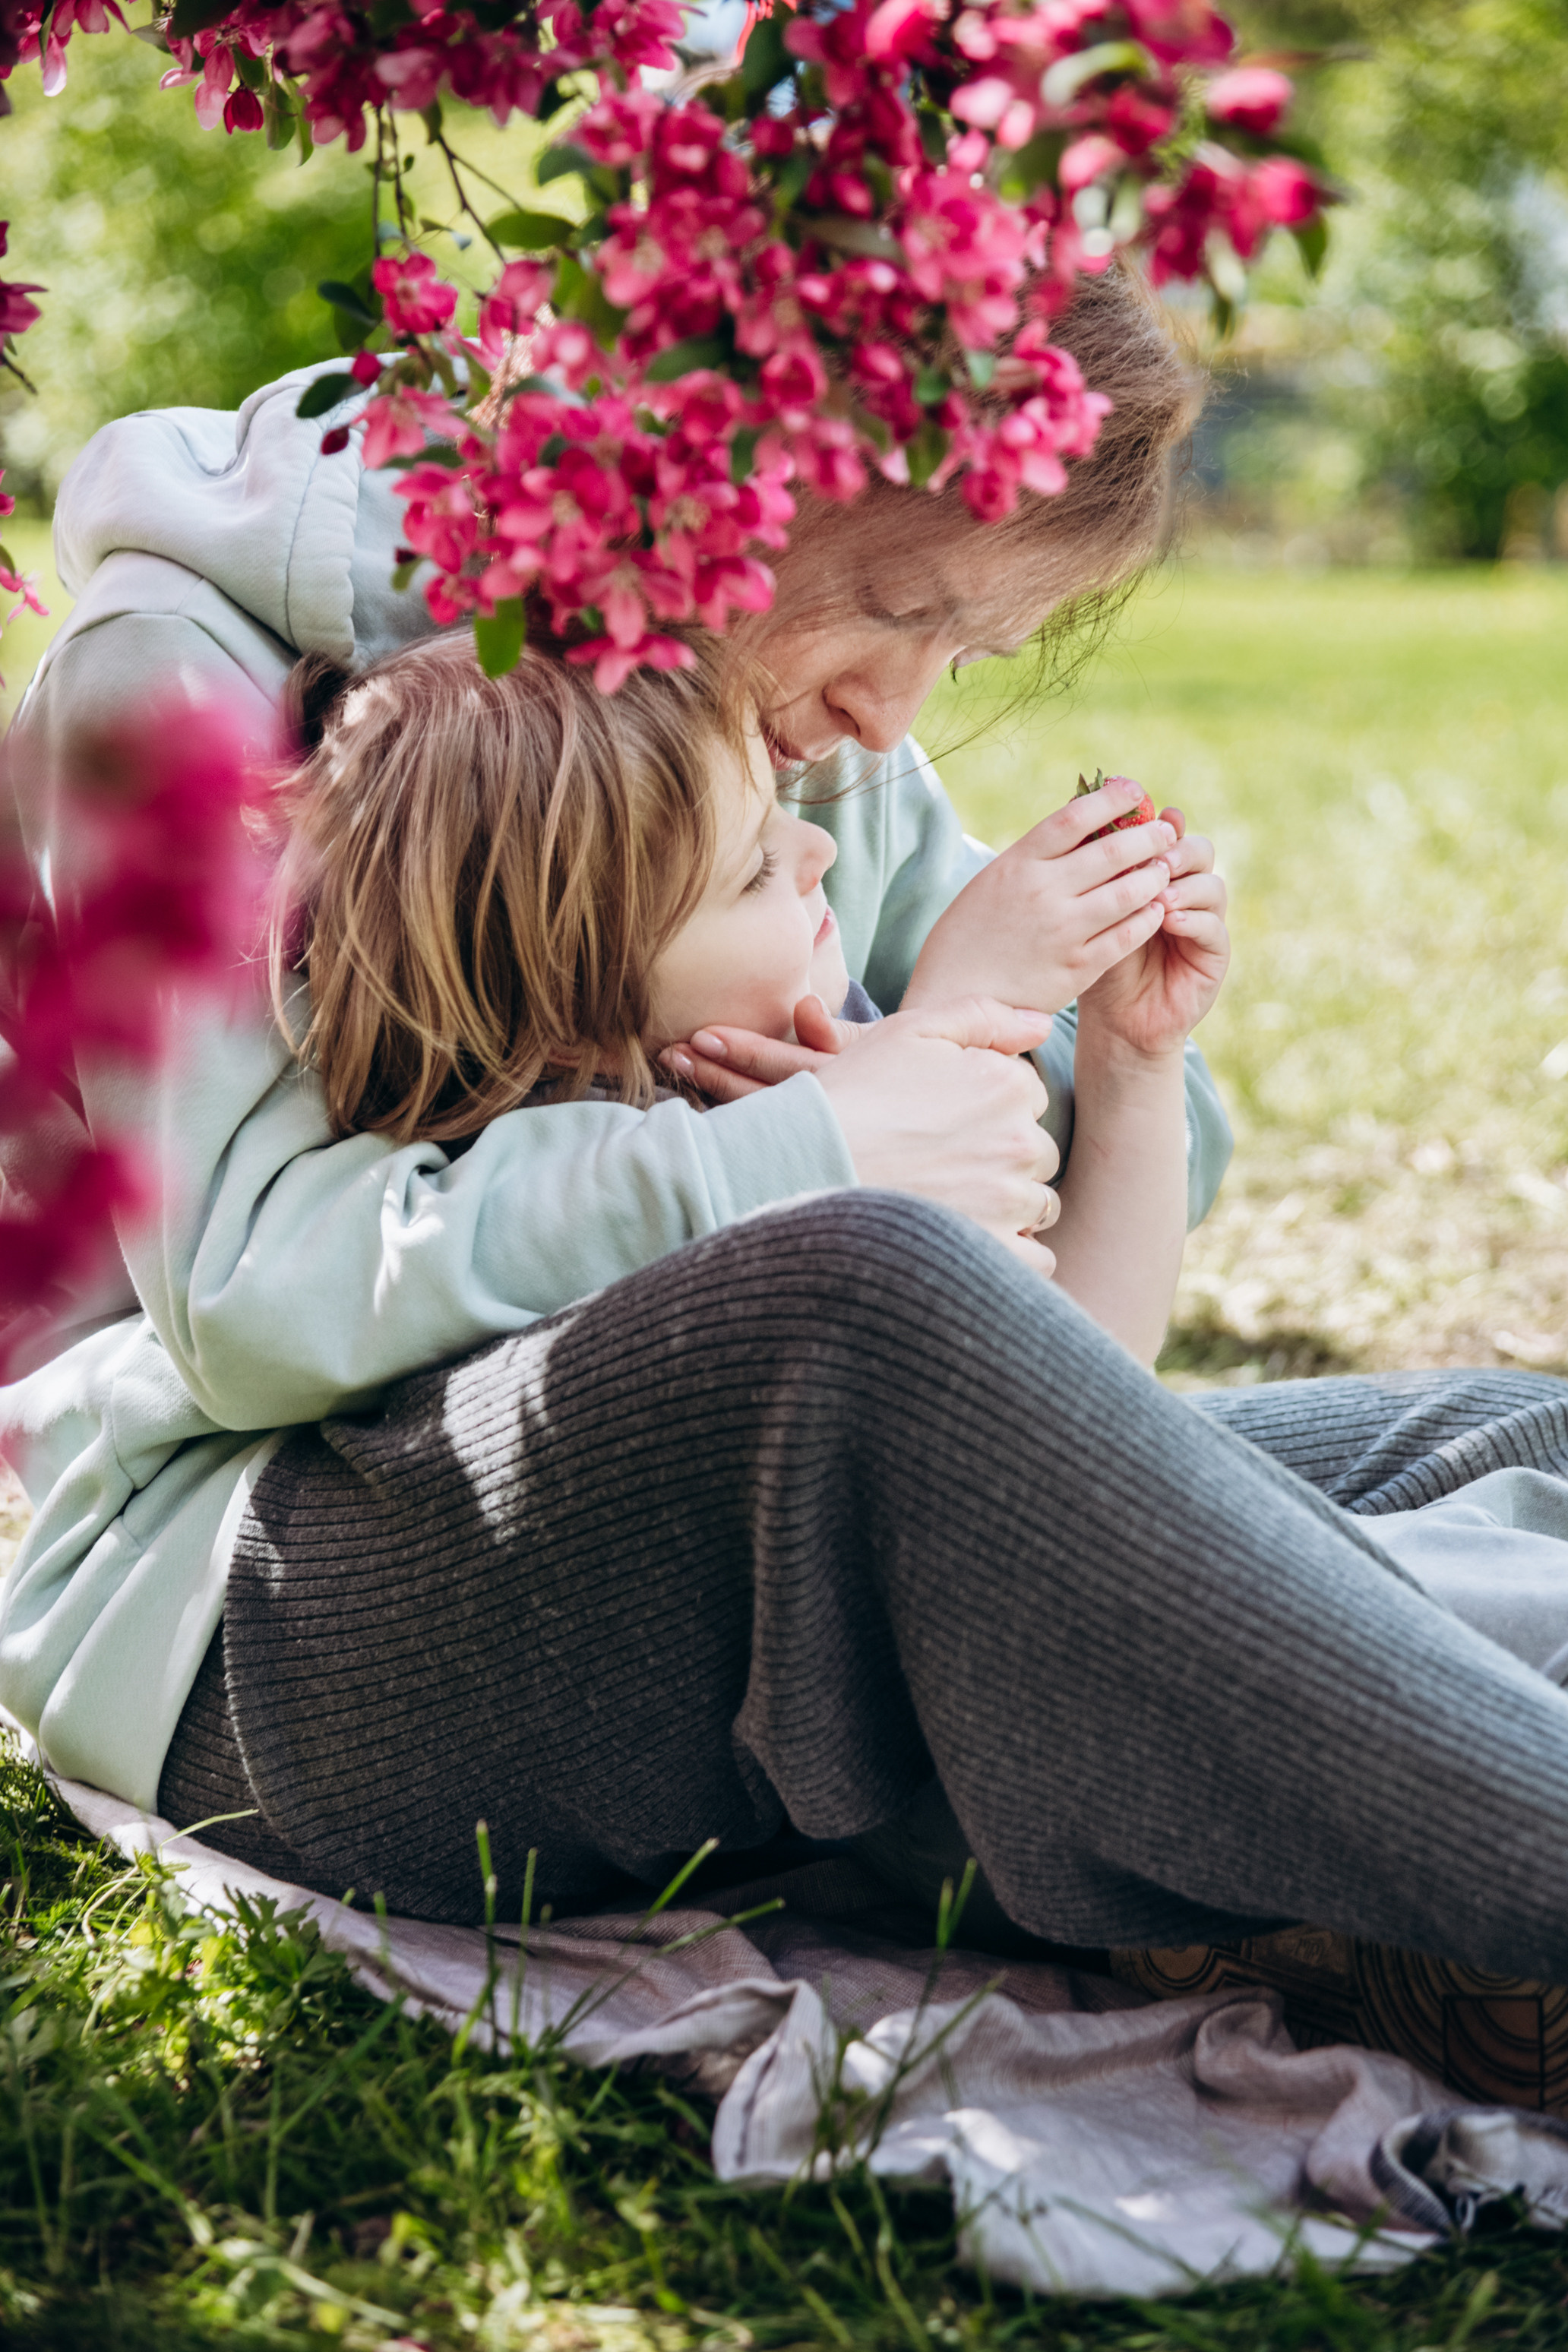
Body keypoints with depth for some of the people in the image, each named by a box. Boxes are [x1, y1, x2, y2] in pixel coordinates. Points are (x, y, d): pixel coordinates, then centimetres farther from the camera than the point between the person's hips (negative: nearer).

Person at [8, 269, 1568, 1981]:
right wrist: (799, 1154, -23)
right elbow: (250, 1289, -19)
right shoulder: (190, 666, -8)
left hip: (750, 1531, 7)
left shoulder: (826, 745, 11)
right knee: (861, 1291, -38)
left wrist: (1104, 1059, -10)